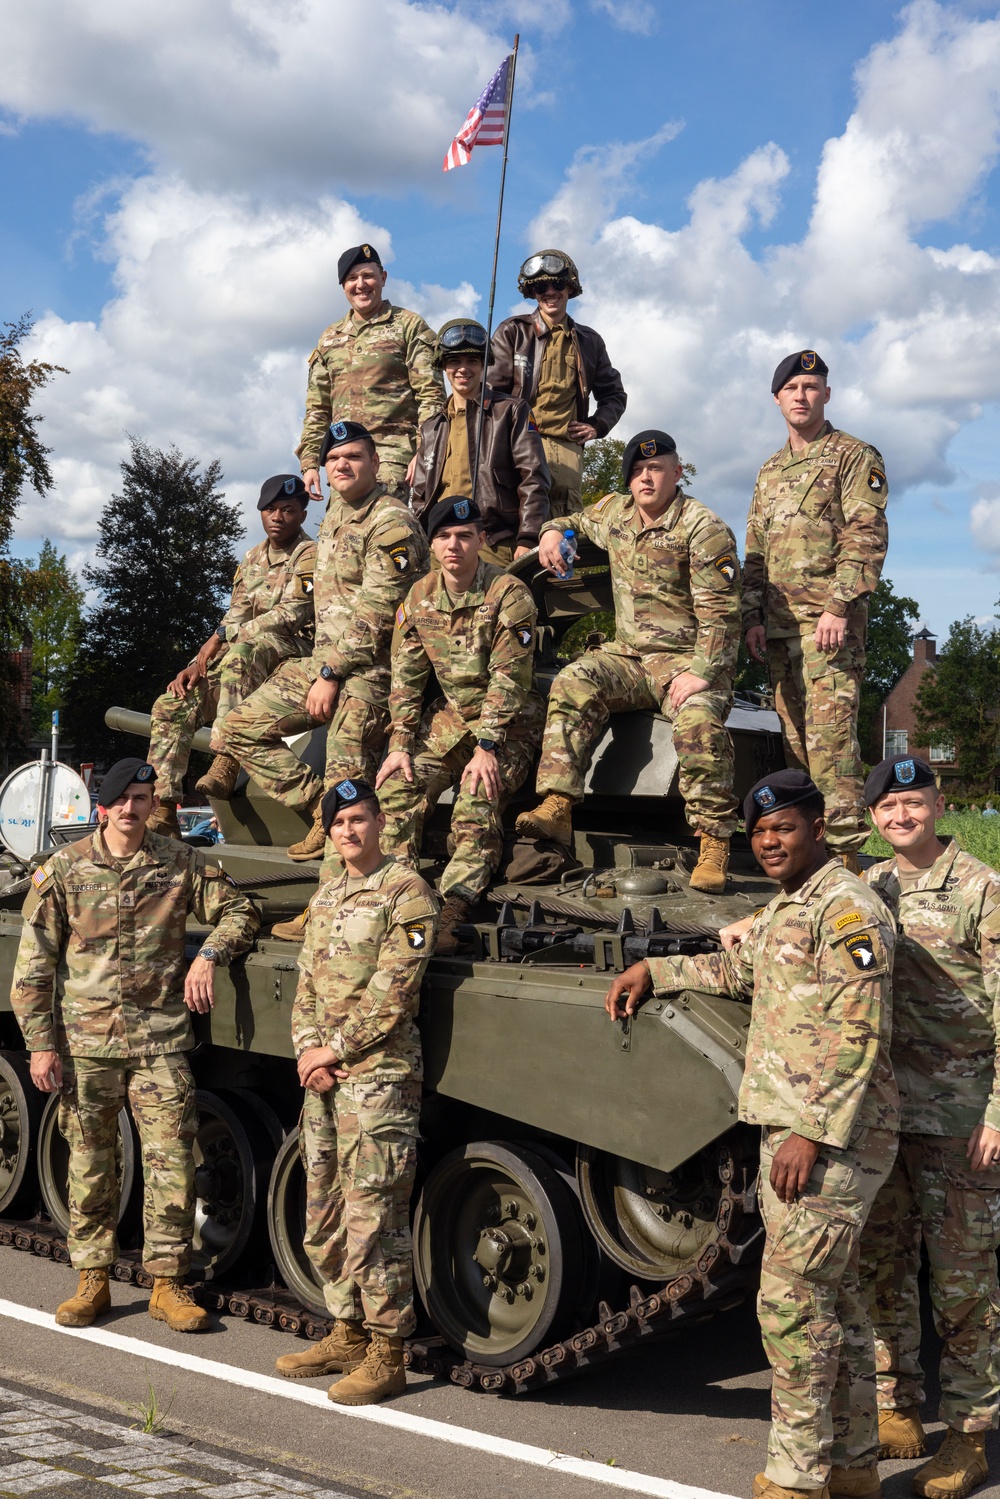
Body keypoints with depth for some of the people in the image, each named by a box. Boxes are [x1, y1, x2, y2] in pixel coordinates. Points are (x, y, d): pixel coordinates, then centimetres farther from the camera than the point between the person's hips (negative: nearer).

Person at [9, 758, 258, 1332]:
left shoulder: (181, 864, 3)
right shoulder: (63, 869, 1)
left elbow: (239, 910, 12)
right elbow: (33, 966, 2)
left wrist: (210, 957, -7)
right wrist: (41, 1043, -3)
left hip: (160, 1041, 0)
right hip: (84, 1043, 0)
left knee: (172, 1164, -1)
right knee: (89, 1166, 8)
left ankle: (169, 1284, 11)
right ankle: (93, 1281, 21)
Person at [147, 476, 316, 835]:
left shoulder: (310, 557, -6)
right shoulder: (253, 560, 18)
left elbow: (290, 615, -17)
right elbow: (233, 620, 14)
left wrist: (221, 638, -15)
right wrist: (196, 665, -2)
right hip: (247, 669, 8)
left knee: (241, 651, -39)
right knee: (170, 707, -9)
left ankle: (226, 763, -41)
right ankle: (162, 813, -13)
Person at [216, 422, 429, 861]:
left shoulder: (391, 522, -13)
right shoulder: (334, 514, 16)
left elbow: (375, 614, -18)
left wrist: (331, 674, -17)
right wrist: (321, 668, 14)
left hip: (371, 669, -9)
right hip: (325, 660, 9)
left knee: (343, 784, -16)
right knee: (238, 729, 6)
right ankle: (319, 808, 6)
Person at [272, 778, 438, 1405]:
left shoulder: (406, 891, -8)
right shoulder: (326, 896, 17)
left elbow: (392, 992, -15)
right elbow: (308, 983, 17)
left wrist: (335, 1049, -12)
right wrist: (307, 1050, 1)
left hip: (378, 1077, -8)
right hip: (322, 1079, 8)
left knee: (372, 1220, -6)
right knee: (325, 1222, 14)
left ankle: (386, 1355, 4)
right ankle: (348, 1334, 28)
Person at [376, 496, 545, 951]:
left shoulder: (509, 594, -13)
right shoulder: (419, 598, 4)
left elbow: (508, 678, -18)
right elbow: (405, 679, 5)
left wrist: (487, 747, -23)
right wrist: (399, 745, -6)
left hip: (507, 721, -5)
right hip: (449, 714, 5)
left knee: (476, 807, -24)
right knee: (397, 788, -17)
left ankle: (448, 912, -32)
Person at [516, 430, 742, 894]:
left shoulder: (703, 529, -8)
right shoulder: (613, 513, 12)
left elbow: (720, 612, -14)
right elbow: (576, 522, 36)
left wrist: (701, 673, -26)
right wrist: (553, 531, 11)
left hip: (688, 659, -5)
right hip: (626, 654, 5)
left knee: (698, 719, -35)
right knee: (573, 684, -24)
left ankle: (714, 846, -29)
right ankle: (556, 809, -32)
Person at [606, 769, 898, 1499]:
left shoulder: (847, 908, -14)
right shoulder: (783, 910, 17)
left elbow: (860, 1036, -20)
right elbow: (737, 968, 36)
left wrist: (814, 1134, -22)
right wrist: (653, 970, 27)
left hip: (829, 1138, -10)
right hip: (794, 1129, 10)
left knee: (791, 1301, -7)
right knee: (835, 1297, 14)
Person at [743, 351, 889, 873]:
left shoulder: (854, 456, 2)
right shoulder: (770, 472, 23)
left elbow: (866, 536, -9)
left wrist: (839, 607, -19)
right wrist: (753, 617, 10)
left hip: (828, 620, -7)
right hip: (779, 624, 7)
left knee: (829, 732, -15)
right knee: (795, 735, 6)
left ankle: (844, 848, -16)